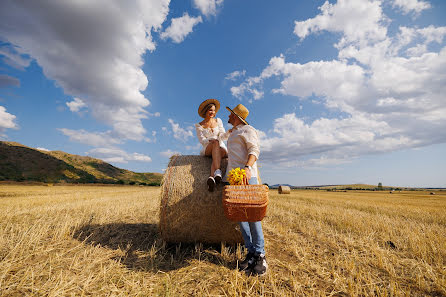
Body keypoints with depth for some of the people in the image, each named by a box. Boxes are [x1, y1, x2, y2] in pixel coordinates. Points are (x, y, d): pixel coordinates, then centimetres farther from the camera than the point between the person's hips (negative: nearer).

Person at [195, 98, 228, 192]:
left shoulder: (218, 121, 14)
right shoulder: (199, 126, 6)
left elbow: (223, 135, 5)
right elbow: (202, 140, -5)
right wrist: (211, 140, -25)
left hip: (221, 147, 2)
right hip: (207, 150, -2)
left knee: (221, 151, -37)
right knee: (215, 142, -37)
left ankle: (211, 177, -58)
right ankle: (217, 172, -55)